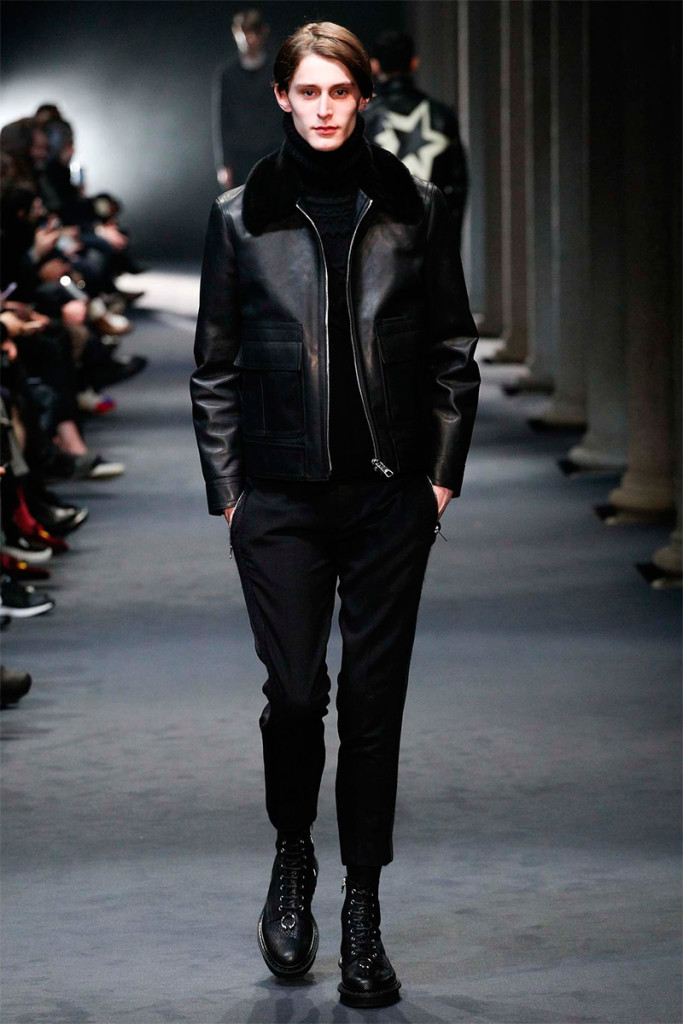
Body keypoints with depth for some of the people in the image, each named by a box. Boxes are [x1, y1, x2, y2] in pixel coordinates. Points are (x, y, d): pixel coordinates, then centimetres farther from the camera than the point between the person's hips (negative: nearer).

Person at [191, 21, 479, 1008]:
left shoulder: (413, 209, 5)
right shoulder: (242, 216, 4)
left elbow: (454, 351, 9)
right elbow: (215, 365, 7)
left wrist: (443, 471, 3)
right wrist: (226, 485, 2)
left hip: (391, 490, 1)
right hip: (282, 492, 0)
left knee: (374, 697, 2)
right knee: (295, 691, -4)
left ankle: (363, 911, 11)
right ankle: (293, 856, 25)